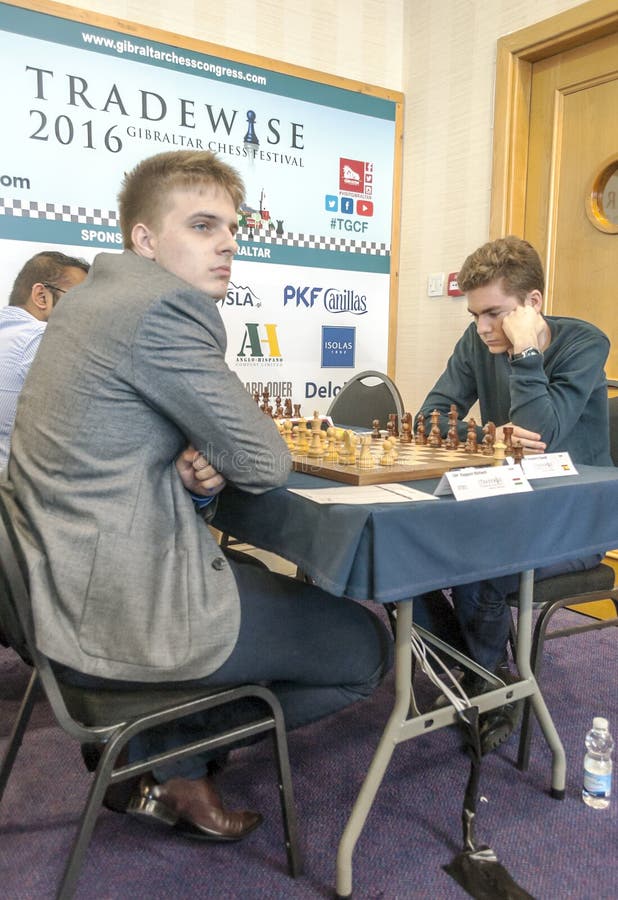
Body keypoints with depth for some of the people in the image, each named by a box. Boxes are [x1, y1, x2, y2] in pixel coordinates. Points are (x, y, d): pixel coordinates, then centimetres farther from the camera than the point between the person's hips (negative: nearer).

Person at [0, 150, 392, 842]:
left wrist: (197, 469, -4)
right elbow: (266, 464, -16)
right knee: (367, 648, 5)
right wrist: (222, 457, 6)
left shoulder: (95, 292, 11)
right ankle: (171, 766, 18)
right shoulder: (165, 306, -21)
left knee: (264, 578, 31)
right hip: (120, 615, -10)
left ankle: (163, 762, 29)